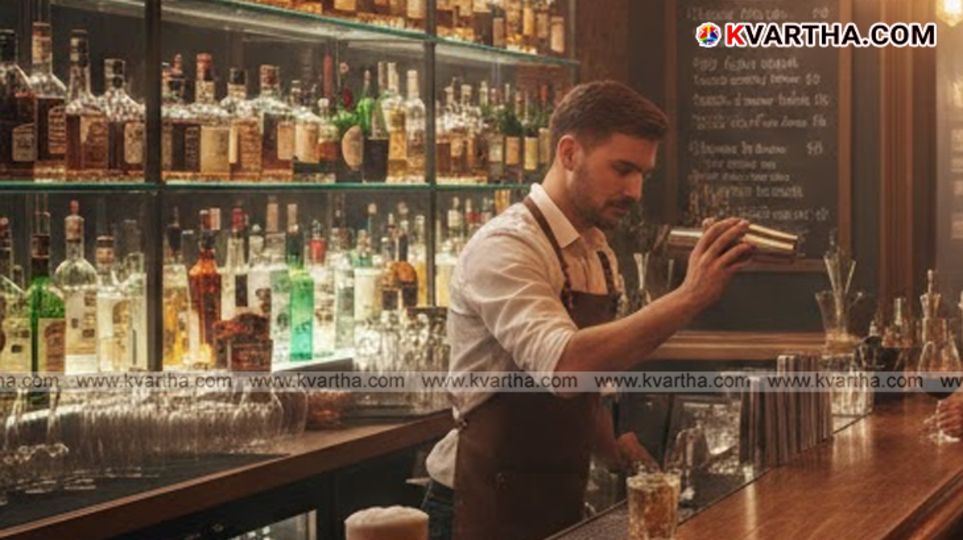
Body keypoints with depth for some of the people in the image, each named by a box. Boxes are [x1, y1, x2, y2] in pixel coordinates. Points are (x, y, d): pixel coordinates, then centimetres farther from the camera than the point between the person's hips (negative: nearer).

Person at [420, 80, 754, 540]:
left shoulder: (600, 255, 9)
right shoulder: (504, 248, -18)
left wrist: (608, 447, 4)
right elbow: (564, 364, -34)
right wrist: (690, 296, -36)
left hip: (561, 502, 8)